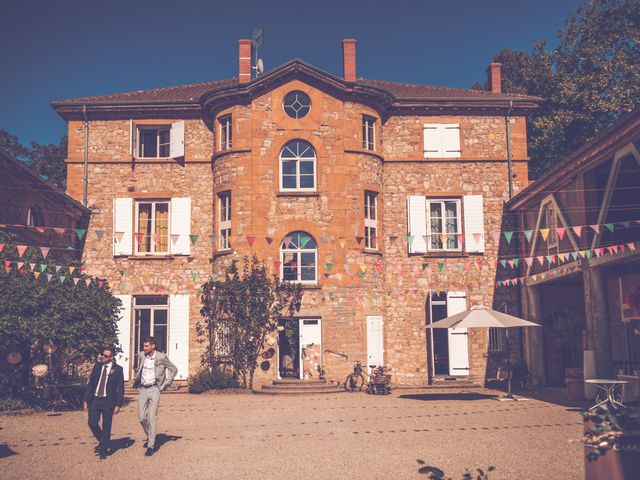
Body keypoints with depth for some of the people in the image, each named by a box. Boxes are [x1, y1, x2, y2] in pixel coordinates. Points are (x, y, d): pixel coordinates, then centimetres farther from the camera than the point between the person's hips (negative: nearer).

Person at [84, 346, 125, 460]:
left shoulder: (117, 369, -4)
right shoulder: (97, 366, 6)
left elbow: (120, 388, -3)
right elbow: (90, 384, 9)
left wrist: (118, 405, -8)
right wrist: (86, 401, 5)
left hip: (108, 401, -3)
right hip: (95, 399, 3)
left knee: (106, 426, 3)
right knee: (92, 423, -3)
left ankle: (103, 451, 17)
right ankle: (103, 443, 22)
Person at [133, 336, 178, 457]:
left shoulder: (161, 357, -11)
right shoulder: (141, 355, 2)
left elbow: (174, 369, 0)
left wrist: (166, 384, -3)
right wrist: (136, 381, 14)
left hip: (154, 389, -4)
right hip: (143, 389, 4)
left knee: (152, 417, -8)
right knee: (141, 417, 3)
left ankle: (151, 446, -2)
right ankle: (150, 436, 29)